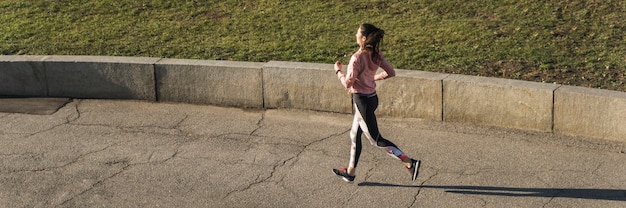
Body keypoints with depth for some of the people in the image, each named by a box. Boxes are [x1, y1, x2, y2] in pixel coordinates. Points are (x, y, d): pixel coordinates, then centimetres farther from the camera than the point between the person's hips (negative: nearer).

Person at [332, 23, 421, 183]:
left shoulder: (357, 58, -24)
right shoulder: (376, 55, -1)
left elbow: (348, 83, -21)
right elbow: (391, 72, 7)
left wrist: (338, 71, -4)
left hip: (362, 101, -9)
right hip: (372, 98, 9)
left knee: (376, 140, 1)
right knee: (354, 135, 20)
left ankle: (410, 163, -2)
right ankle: (350, 172, 32)